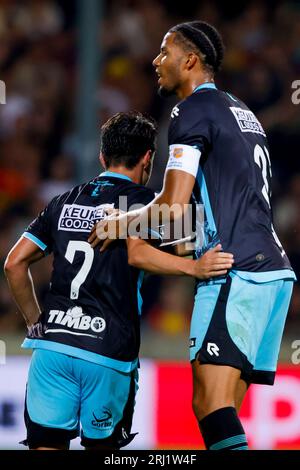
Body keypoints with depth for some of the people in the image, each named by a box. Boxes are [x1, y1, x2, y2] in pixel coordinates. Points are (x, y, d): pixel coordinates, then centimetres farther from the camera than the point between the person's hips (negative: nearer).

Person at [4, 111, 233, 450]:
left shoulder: (65, 202, 19)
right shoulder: (141, 199, 3)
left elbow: (15, 263, 18)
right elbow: (137, 253, -17)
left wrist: (36, 322, 25)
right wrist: (194, 267, -24)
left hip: (52, 343, 3)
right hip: (109, 349, -3)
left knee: (48, 444, 2)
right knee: (101, 444, 14)